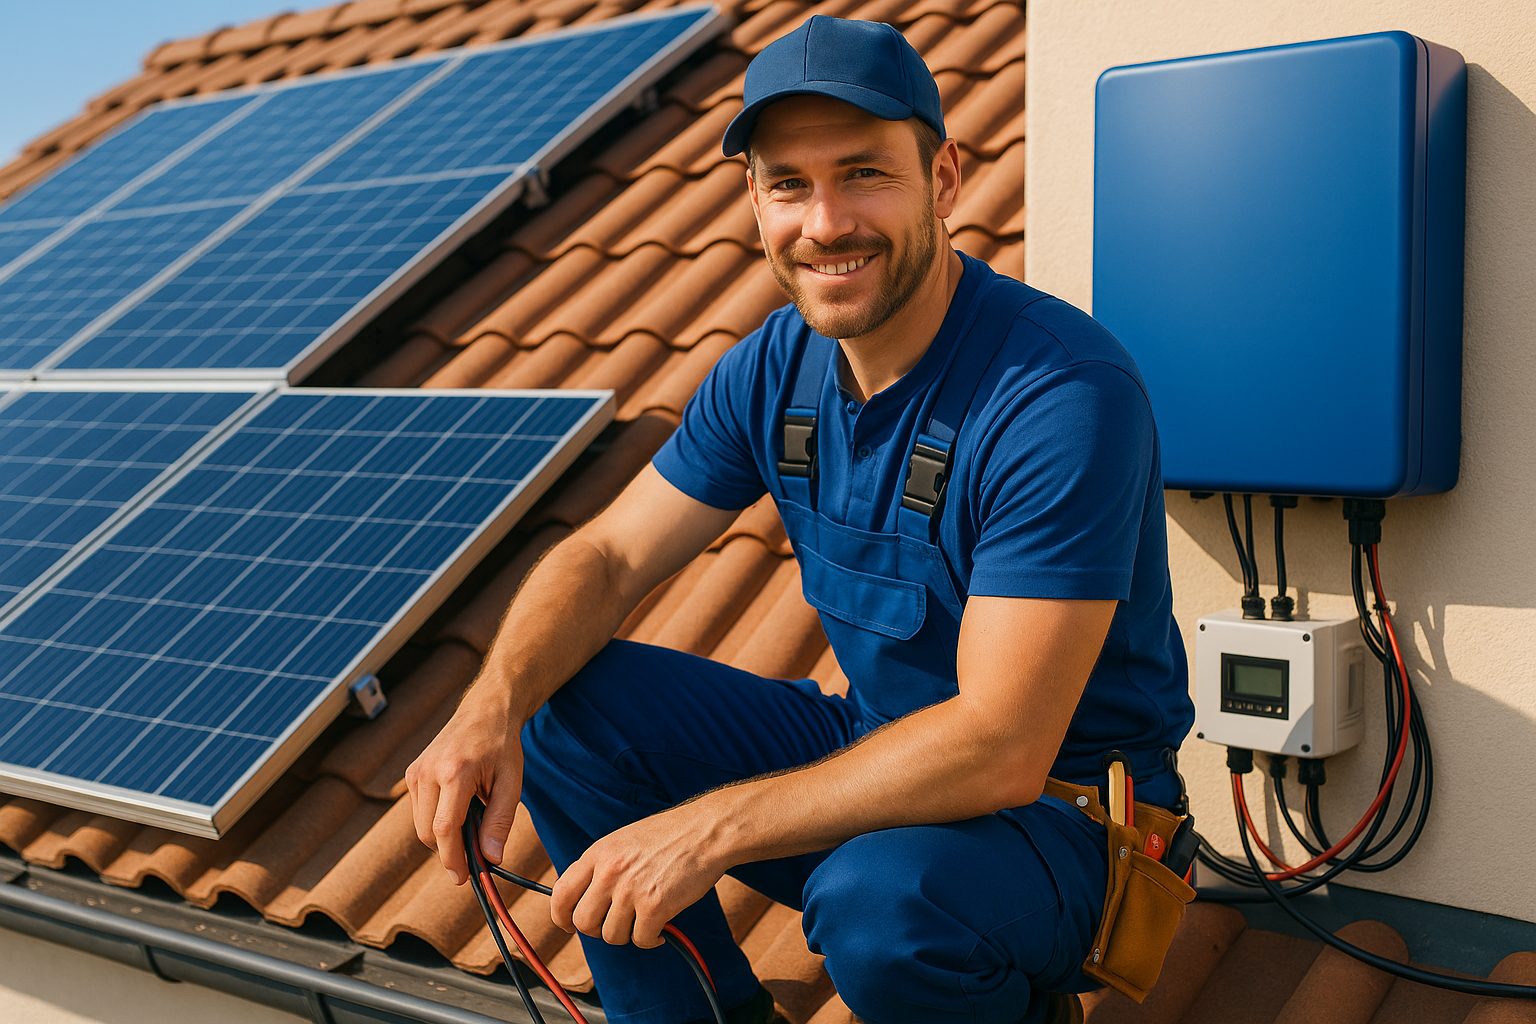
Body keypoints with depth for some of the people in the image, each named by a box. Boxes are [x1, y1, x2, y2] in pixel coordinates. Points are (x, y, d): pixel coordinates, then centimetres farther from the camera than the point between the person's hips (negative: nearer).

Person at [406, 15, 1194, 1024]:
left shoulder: (1066, 395, -27)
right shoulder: (774, 369, -3)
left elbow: (1001, 748, -30)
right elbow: (608, 557, 0)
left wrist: (709, 828, -32)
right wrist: (494, 703, -21)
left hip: (1066, 809, -6)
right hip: (876, 752, 7)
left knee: (878, 901, -38)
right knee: (562, 702, -6)